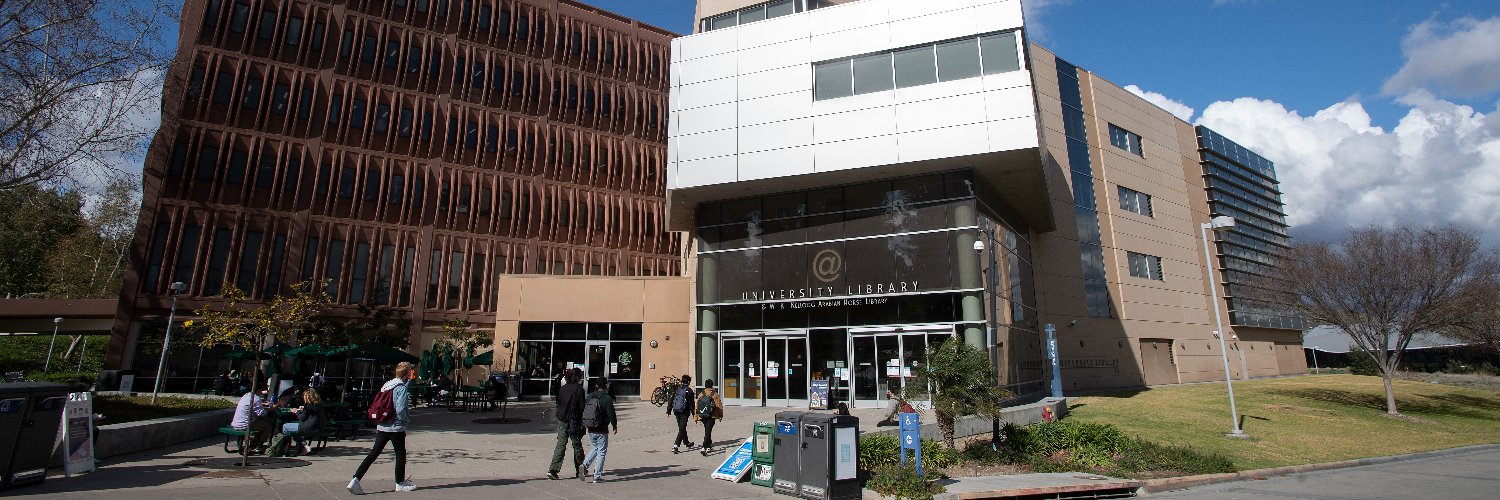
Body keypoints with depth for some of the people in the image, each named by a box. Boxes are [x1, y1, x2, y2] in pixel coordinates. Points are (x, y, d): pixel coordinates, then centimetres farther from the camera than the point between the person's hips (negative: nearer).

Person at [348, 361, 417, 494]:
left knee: (374, 453, 9)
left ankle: (355, 480, 1)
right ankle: (400, 483, 19)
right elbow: (400, 409, -23)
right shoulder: (402, 389, -15)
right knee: (401, 454, 8)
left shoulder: (387, 385, 9)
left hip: (381, 427, 7)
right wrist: (407, 419, -8)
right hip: (396, 428, -7)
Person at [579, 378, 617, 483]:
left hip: (591, 430, 6)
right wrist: (615, 426, 1)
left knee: (594, 449, 22)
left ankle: (585, 464, 1)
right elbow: (611, 414, -12)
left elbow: (584, 411, 14)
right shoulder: (607, 399, -13)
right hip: (602, 430, -6)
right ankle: (597, 476, 4)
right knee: (601, 452, 3)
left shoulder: (589, 397, 6)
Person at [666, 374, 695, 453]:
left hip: (676, 411, 6)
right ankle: (675, 446, -15)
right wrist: (693, 412, -3)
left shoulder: (677, 388, 6)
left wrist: (669, 410, 14)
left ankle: (687, 443, 35)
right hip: (684, 412, -6)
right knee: (682, 429, -3)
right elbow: (691, 403, -9)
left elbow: (671, 400, 8)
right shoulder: (689, 390, -8)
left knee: (682, 428, 19)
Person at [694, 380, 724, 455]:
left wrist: (696, 416, 10)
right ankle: (704, 448, -17)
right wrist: (720, 415, 10)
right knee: (708, 431, -5)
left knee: (707, 431, 20)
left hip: (702, 416, 4)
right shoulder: (714, 394, -7)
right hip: (711, 416, -4)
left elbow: (696, 405, 2)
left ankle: (709, 446, 31)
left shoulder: (701, 394, 1)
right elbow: (719, 405, -3)